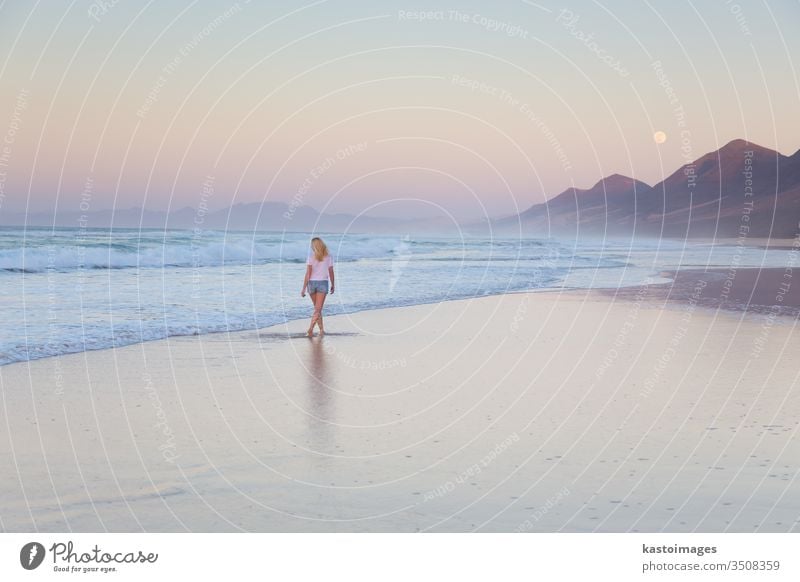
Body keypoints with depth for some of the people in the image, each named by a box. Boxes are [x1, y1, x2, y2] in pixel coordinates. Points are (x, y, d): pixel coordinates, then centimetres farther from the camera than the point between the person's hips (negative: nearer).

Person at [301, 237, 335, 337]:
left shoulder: (311, 256, -6)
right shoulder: (328, 257, -1)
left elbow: (308, 273, -10)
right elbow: (331, 272, 3)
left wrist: (304, 288, -8)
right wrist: (332, 285, 17)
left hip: (312, 283, 0)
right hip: (323, 283, 0)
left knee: (317, 308, 18)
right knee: (318, 310, -4)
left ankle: (321, 329, 22)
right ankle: (311, 328, -22)